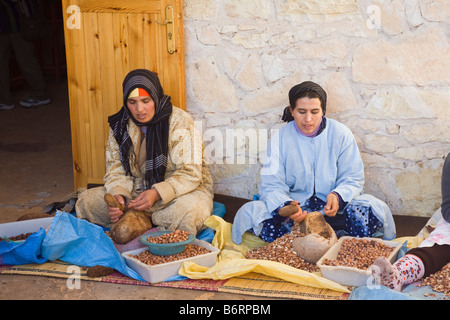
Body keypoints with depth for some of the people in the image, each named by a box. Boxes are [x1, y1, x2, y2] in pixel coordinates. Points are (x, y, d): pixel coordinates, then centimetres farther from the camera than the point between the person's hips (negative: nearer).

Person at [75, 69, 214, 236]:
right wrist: (117, 194, -20)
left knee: (190, 212, -40)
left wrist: (156, 194, -31)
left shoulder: (179, 122, -14)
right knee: (86, 200, -12)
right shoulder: (120, 124, 2)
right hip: (138, 190, 5)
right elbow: (116, 169, 3)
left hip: (182, 191, -4)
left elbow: (190, 174, -17)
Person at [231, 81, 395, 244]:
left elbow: (353, 179, 0)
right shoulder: (280, 139, -1)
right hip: (295, 205, 0)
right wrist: (286, 206, -30)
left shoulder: (341, 134, -1)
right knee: (248, 213, -29)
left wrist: (338, 196, -24)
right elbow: (272, 185, -7)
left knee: (375, 209, -29)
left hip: (332, 207, 0)